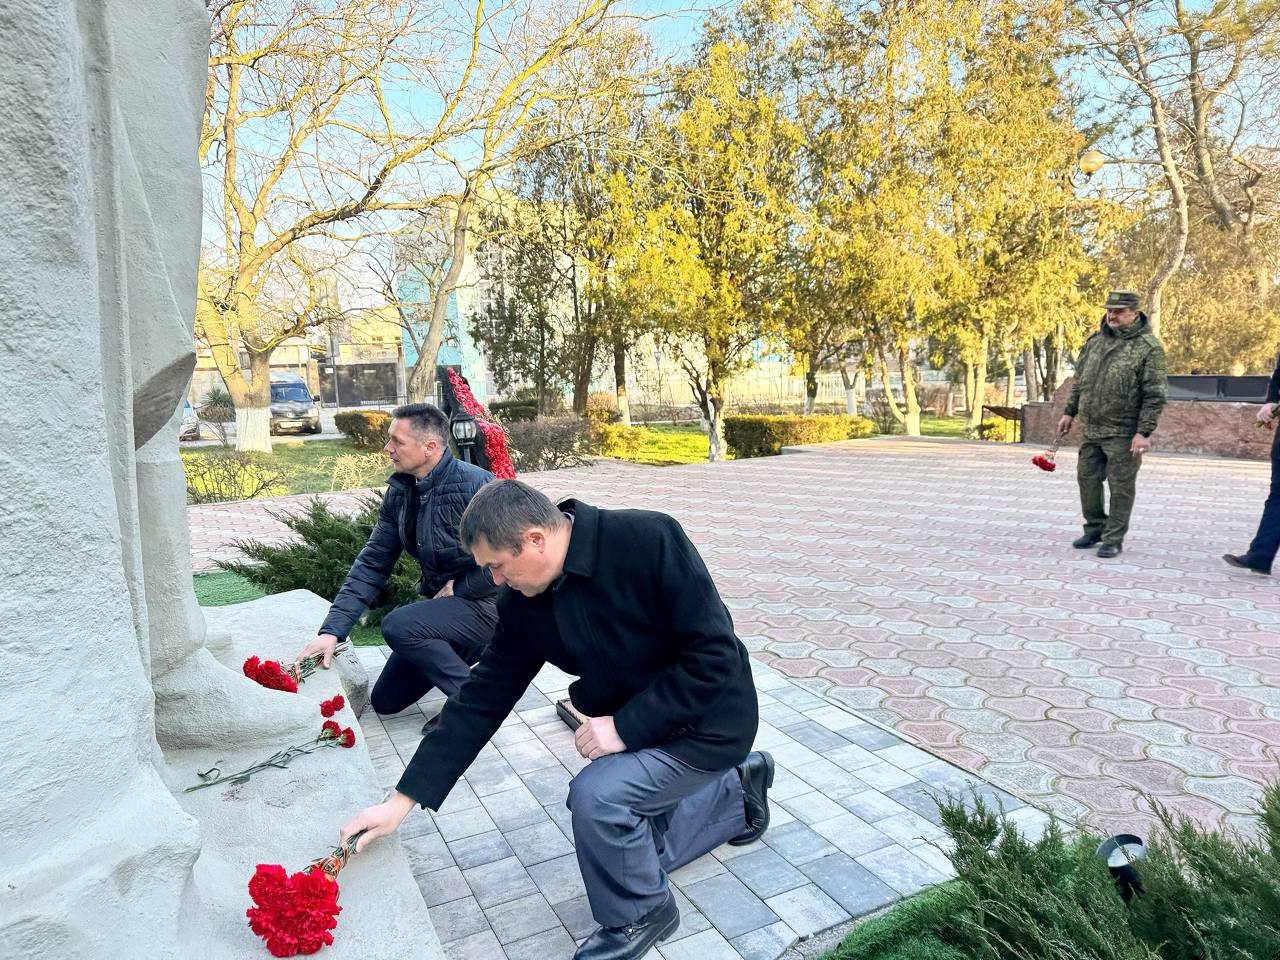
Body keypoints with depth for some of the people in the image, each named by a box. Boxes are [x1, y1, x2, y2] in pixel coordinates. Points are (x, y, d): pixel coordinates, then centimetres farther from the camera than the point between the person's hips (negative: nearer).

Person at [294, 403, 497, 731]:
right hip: (444, 600, 8)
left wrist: (458, 588, -15)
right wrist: (332, 630, -10)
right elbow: (373, 563, -1)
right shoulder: (399, 492, -1)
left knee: (397, 626, -29)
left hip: (487, 604, -8)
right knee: (385, 701, 10)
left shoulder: (476, 485, -25)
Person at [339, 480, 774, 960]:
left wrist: (626, 726, -26)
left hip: (709, 718, -7)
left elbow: (715, 653, -27)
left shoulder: (650, 540, -28)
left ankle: (638, 914, 4)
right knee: (624, 851, 16)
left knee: (595, 794, -26)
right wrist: (401, 800, -3)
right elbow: (482, 700, -3)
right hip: (633, 728, 8)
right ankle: (737, 790, 36)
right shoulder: (523, 603, -8)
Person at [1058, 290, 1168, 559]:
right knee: (1087, 479, 12)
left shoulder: (1148, 347, -9)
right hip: (1091, 430, 6)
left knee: (1120, 487, 1)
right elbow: (1079, 382, 18)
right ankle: (1094, 529, 28)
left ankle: (1113, 538, 11)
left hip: (1124, 434, -6)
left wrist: (1144, 432, -17)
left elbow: (1155, 395, -12)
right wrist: (1070, 412, 15)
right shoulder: (1094, 341, 10)